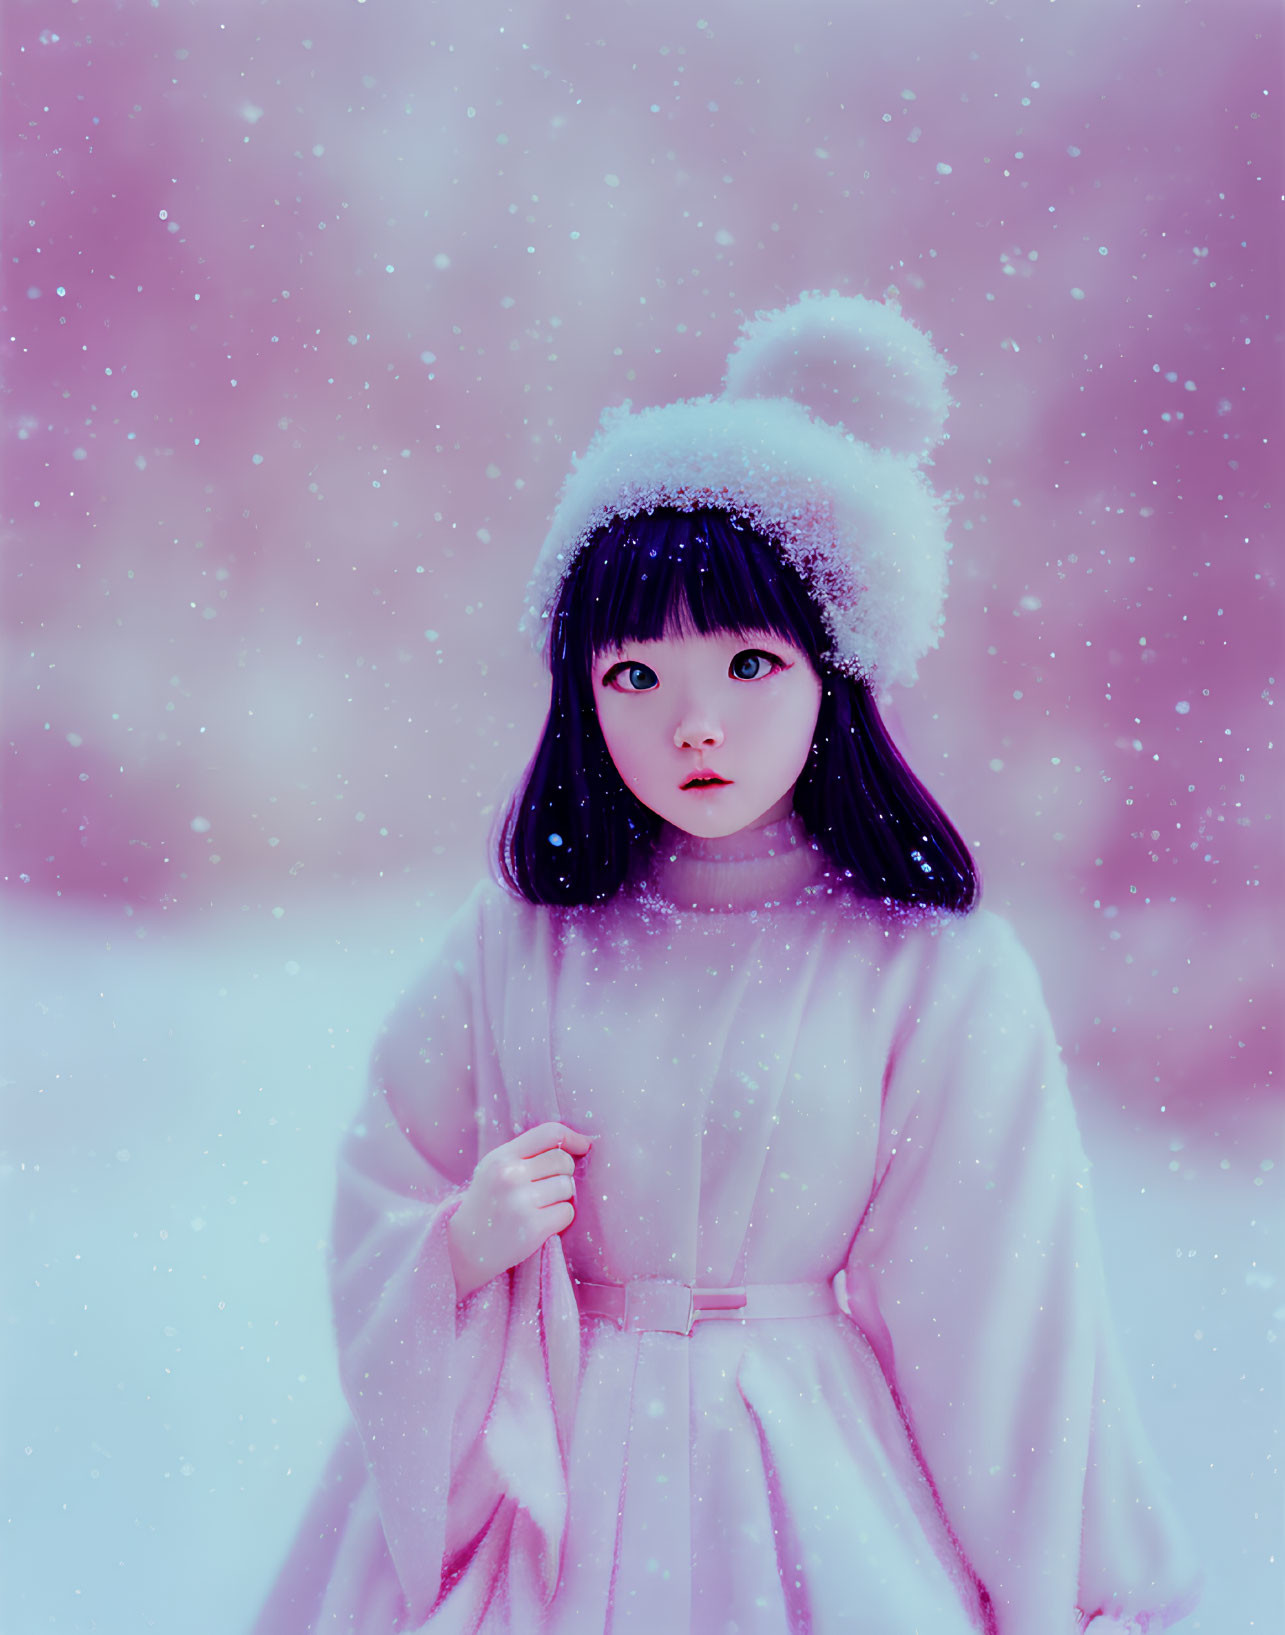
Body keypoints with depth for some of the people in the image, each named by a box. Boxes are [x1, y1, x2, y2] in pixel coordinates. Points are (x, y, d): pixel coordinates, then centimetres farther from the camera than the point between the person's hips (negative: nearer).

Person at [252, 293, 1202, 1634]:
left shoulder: (938, 973, -12)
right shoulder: (518, 939, -4)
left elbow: (998, 1317, -7)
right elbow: (381, 1200, 6)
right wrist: (464, 1242, -16)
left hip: (804, 1499, -2)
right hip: (535, 1475, 2)